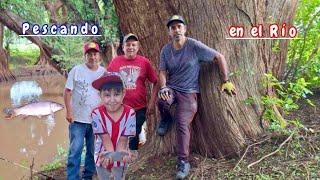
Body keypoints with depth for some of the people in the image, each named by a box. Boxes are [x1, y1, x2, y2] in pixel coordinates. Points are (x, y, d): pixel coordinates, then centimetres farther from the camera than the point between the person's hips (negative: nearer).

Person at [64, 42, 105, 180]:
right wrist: (69, 112, -11)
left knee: (93, 151, 13)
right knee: (75, 151, -2)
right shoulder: (76, 70, -4)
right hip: (78, 119, -3)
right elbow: (67, 92, -3)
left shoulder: (104, 72, 3)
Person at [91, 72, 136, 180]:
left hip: (120, 158, 0)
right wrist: (110, 154, -40)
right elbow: (105, 138, -24)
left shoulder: (130, 113, -20)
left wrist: (120, 154, -39)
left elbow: (123, 139, -20)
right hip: (103, 157, 0)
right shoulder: (97, 113, -21)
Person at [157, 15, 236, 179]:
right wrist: (163, 87, -18)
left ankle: (183, 162, 0)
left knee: (183, 124, -16)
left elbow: (219, 57, -8)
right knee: (162, 101, -32)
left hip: (188, 92, -3)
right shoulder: (166, 50, 2)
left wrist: (226, 81, -8)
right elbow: (162, 72, 3)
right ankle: (166, 119, 4)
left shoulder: (194, 46, -11)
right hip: (171, 88, 3)